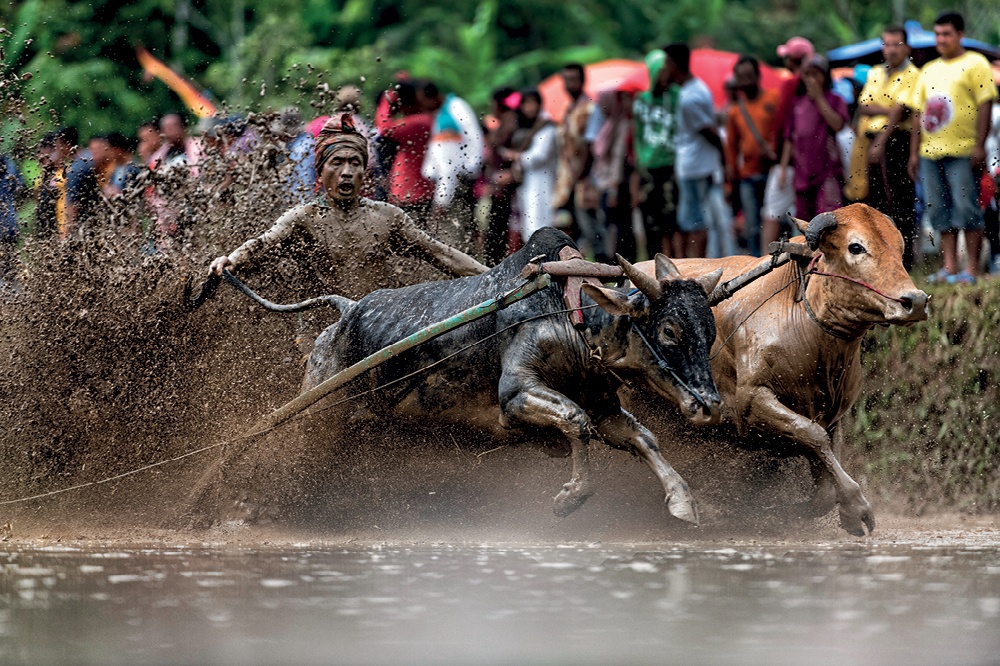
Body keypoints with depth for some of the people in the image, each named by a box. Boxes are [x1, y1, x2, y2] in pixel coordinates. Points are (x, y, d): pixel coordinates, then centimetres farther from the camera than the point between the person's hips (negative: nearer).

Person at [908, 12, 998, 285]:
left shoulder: (975, 64, -1)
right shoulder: (929, 70, 19)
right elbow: (918, 113, 20)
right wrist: (914, 153, 15)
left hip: (963, 152, -7)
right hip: (931, 153, 7)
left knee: (967, 208, -8)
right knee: (940, 210, 6)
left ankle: (972, 269, -5)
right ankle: (949, 267, 10)